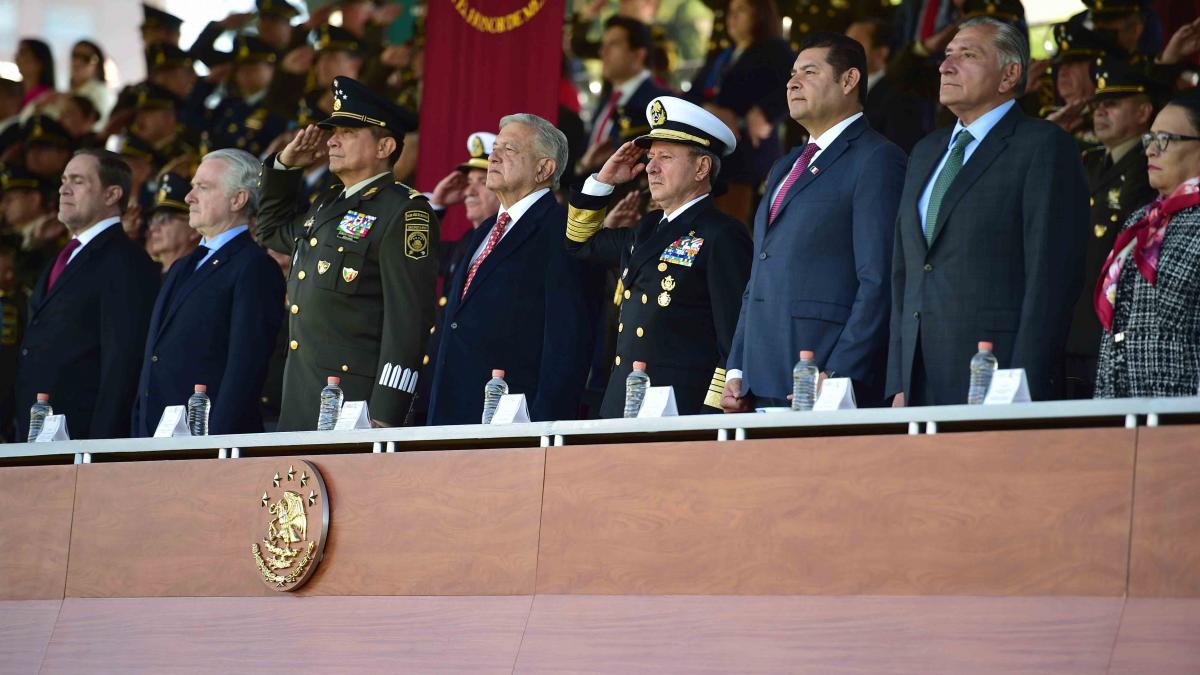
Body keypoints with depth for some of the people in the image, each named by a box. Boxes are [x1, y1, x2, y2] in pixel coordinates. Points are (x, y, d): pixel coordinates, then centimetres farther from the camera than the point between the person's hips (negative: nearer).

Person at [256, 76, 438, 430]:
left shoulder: (404, 213, -8)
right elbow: (272, 231, 41)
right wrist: (284, 166, 22)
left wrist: (385, 417, -22)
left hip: (355, 401, -8)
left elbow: (408, 320, -15)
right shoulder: (327, 206, 20)